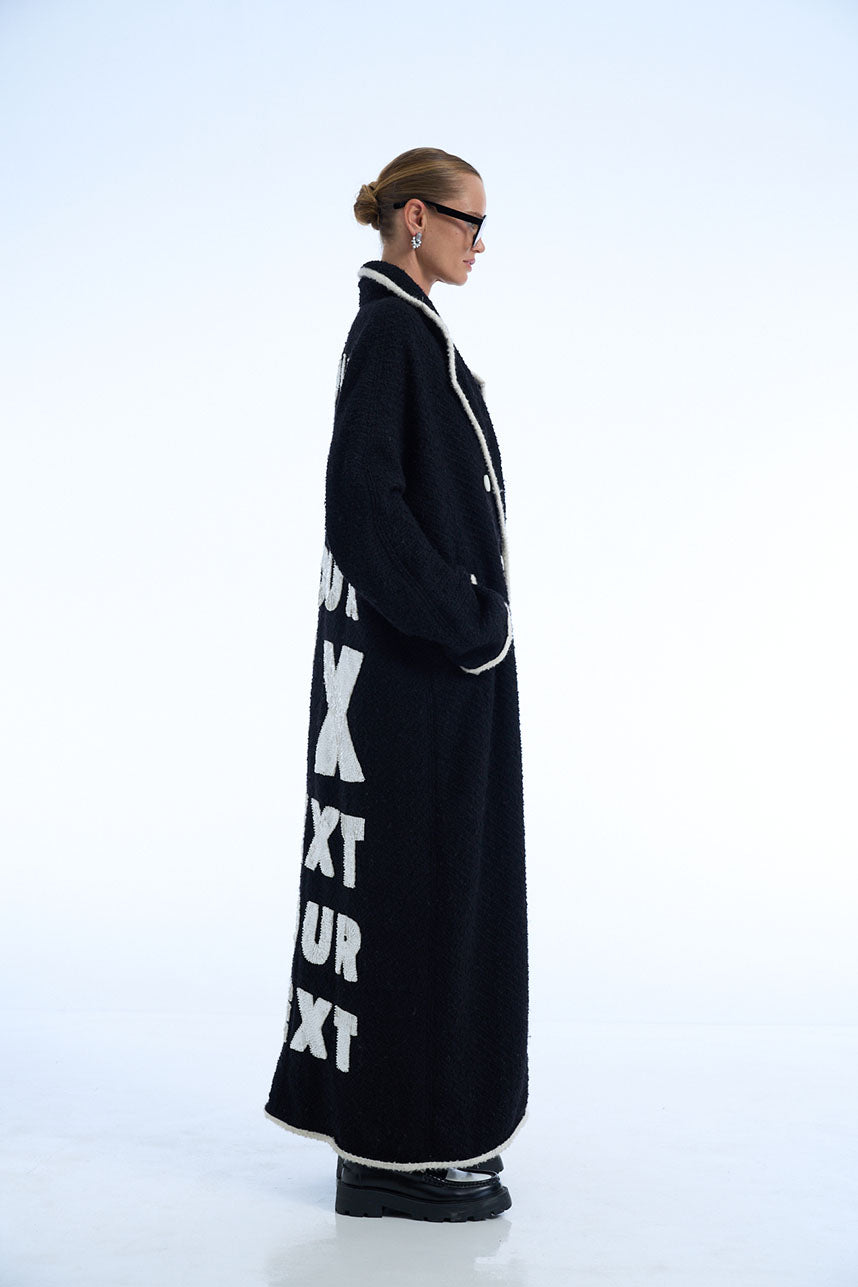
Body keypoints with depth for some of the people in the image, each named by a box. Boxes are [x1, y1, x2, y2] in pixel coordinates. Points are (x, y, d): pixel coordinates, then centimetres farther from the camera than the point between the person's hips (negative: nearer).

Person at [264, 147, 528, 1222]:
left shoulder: (407, 330, 17)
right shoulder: (389, 331, -13)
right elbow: (362, 498, -22)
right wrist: (462, 628, -20)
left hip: (428, 649, 10)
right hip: (420, 658, -10)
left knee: (421, 879, 14)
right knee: (415, 882, -4)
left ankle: (393, 1126, 25)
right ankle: (394, 1153, 8)